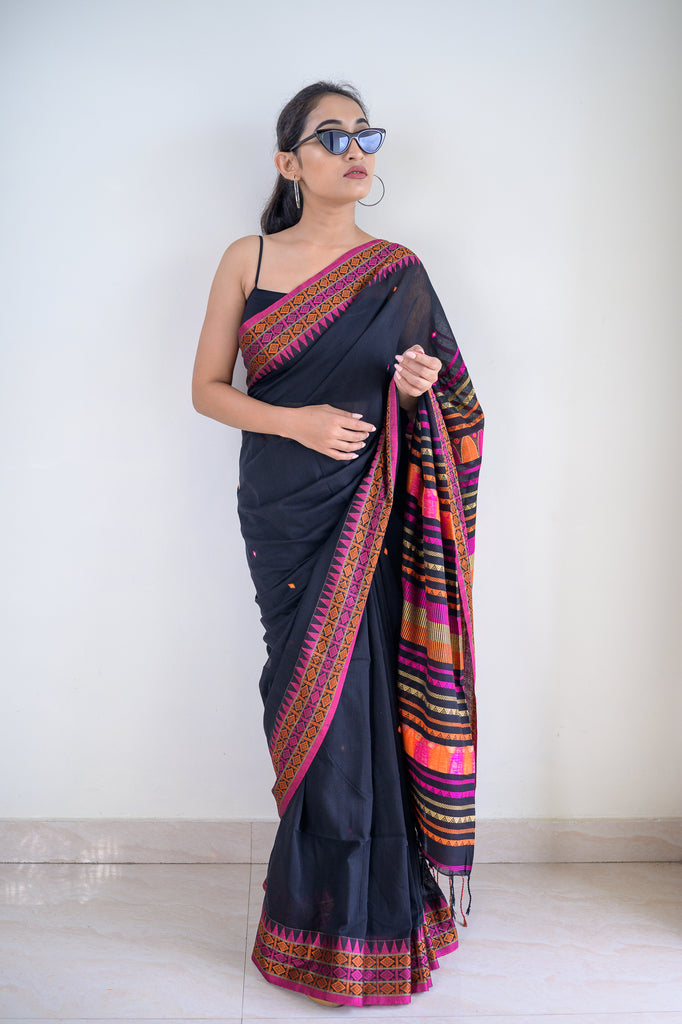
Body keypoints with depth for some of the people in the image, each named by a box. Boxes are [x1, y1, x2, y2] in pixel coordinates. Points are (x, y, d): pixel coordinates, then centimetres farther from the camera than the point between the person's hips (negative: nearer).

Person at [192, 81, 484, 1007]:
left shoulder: (397, 270, 6)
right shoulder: (248, 260, 4)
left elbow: (431, 400, 14)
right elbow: (207, 388, 4)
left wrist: (423, 384, -10)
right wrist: (297, 422, -11)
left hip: (370, 513, 0)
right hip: (282, 511, 0)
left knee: (363, 696, -2)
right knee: (313, 698, 3)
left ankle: (366, 910, 18)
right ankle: (326, 911, 22)